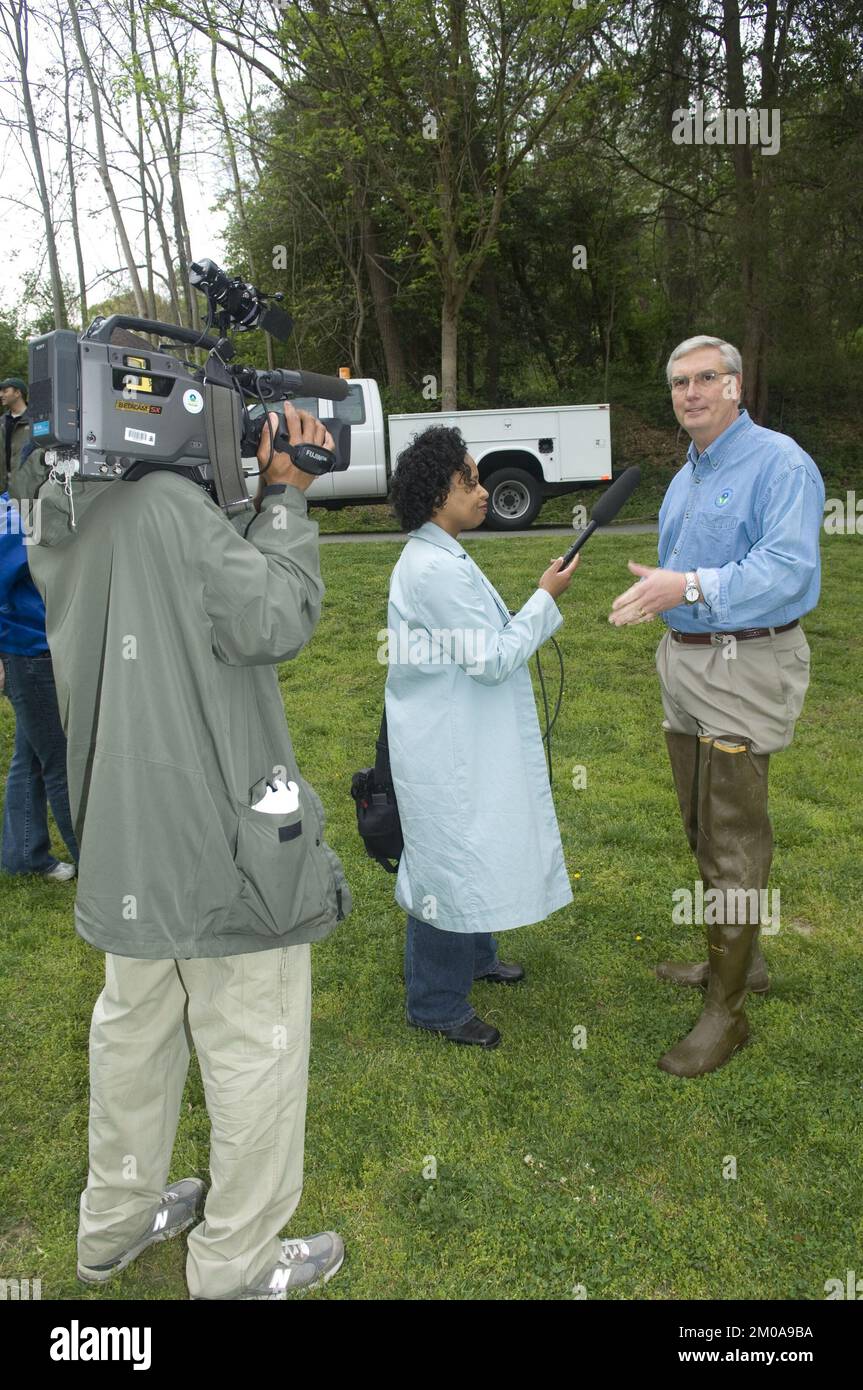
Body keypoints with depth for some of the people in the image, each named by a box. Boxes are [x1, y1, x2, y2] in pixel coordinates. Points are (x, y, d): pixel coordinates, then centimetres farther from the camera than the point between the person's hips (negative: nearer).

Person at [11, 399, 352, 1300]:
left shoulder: (68, 526, 8)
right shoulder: (167, 505, -20)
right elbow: (273, 620, -17)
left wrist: (269, 497, 4)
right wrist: (286, 497, -8)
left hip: (127, 836, 9)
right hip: (222, 833, -9)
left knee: (136, 1023, 24)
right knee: (254, 1046, 8)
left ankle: (115, 1223, 42)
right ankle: (237, 1266, 25)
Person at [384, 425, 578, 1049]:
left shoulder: (438, 557, 10)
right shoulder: (437, 569, -24)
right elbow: (492, 659, -22)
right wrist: (546, 598, -15)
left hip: (461, 740, 11)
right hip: (448, 750, -11)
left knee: (472, 853, 24)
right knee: (452, 862, 2)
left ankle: (474, 957, 45)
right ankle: (437, 1004, 19)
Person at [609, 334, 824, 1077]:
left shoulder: (779, 462, -13)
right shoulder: (685, 478, 16)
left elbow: (788, 566, -26)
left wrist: (690, 587, -35)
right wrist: (658, 588, 7)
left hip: (746, 669, -9)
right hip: (688, 666, 9)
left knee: (733, 842, -5)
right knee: (706, 831, 18)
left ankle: (726, 1012, 6)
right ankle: (738, 959, 36)